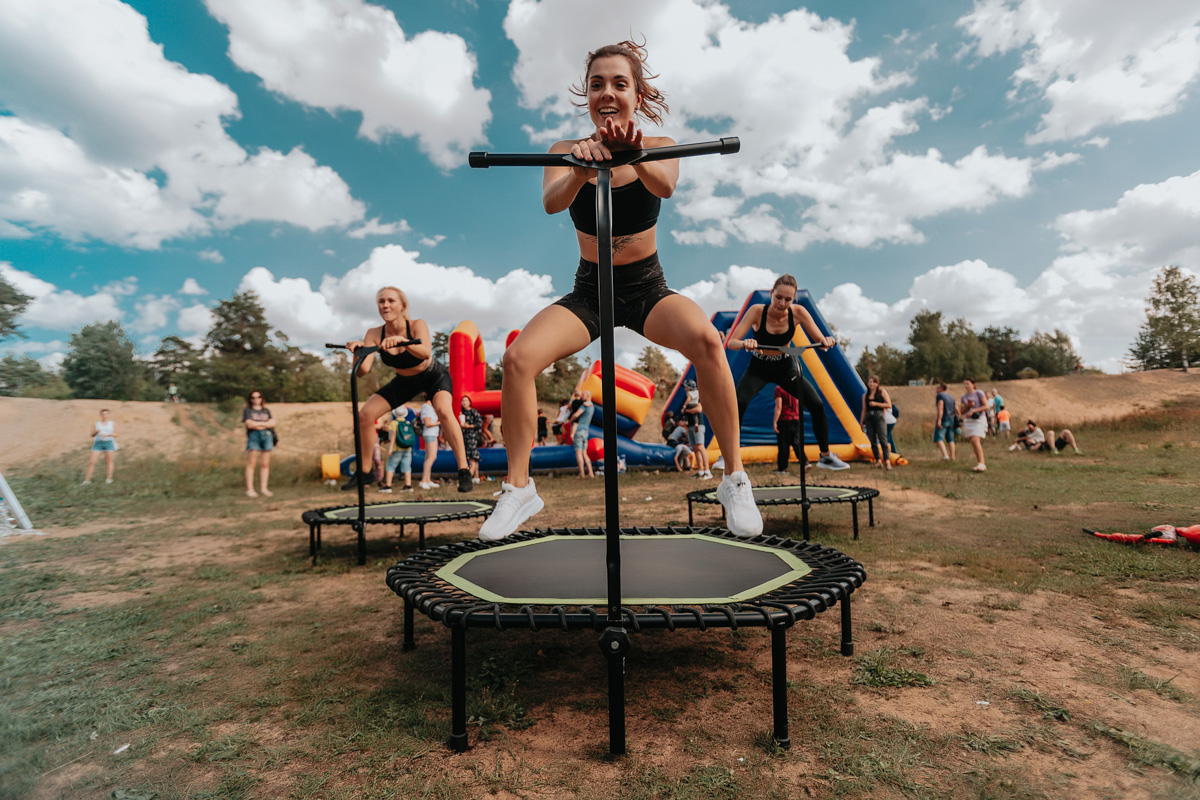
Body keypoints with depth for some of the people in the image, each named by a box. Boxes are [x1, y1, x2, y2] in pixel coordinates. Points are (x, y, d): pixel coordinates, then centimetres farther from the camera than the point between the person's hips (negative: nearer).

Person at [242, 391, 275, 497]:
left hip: (267, 436, 3)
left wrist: (257, 424, -3)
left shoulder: (266, 410, 21)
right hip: (253, 436, -3)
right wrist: (265, 423, 1)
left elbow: (272, 423, 7)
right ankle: (249, 489, -6)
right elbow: (249, 424, -5)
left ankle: (263, 488, 4)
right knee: (251, 464, -7)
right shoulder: (247, 410, 10)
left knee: (265, 464, 0)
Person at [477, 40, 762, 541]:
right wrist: (580, 169, -45)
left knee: (706, 338, -32)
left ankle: (734, 480, -15)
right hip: (588, 291, 1)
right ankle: (518, 488, -5)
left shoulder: (658, 148, -2)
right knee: (518, 358, -24)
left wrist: (634, 154, -48)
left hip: (648, 288, 0)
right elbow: (551, 202, -24)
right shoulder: (566, 151, -1)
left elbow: (665, 187, -27)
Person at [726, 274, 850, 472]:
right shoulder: (757, 311, -25)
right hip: (758, 368, -2)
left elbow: (820, 341, -17)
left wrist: (826, 341, -41)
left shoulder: (798, 312, -20)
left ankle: (826, 456, 11)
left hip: (785, 367, 2)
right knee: (739, 403, -27)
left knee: (817, 405, -9)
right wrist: (745, 343, -54)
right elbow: (731, 342, -31)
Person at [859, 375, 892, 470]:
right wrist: (861, 423, 14)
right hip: (868, 418, 4)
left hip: (879, 417, -4)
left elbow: (889, 405, 0)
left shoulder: (882, 392, 4)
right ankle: (878, 460, 10)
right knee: (872, 441, 2)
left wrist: (876, 404, -10)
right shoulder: (865, 395, 14)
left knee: (883, 439, -14)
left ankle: (887, 461, -20)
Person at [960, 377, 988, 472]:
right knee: (972, 442, 3)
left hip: (979, 419, -6)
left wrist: (973, 410, -15)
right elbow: (962, 412, 13)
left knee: (975, 440, -21)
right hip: (968, 421, 6)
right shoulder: (963, 397, 14)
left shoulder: (979, 393, 0)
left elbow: (986, 406, -6)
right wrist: (968, 405, -5)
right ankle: (979, 462, 12)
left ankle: (981, 464, -21)